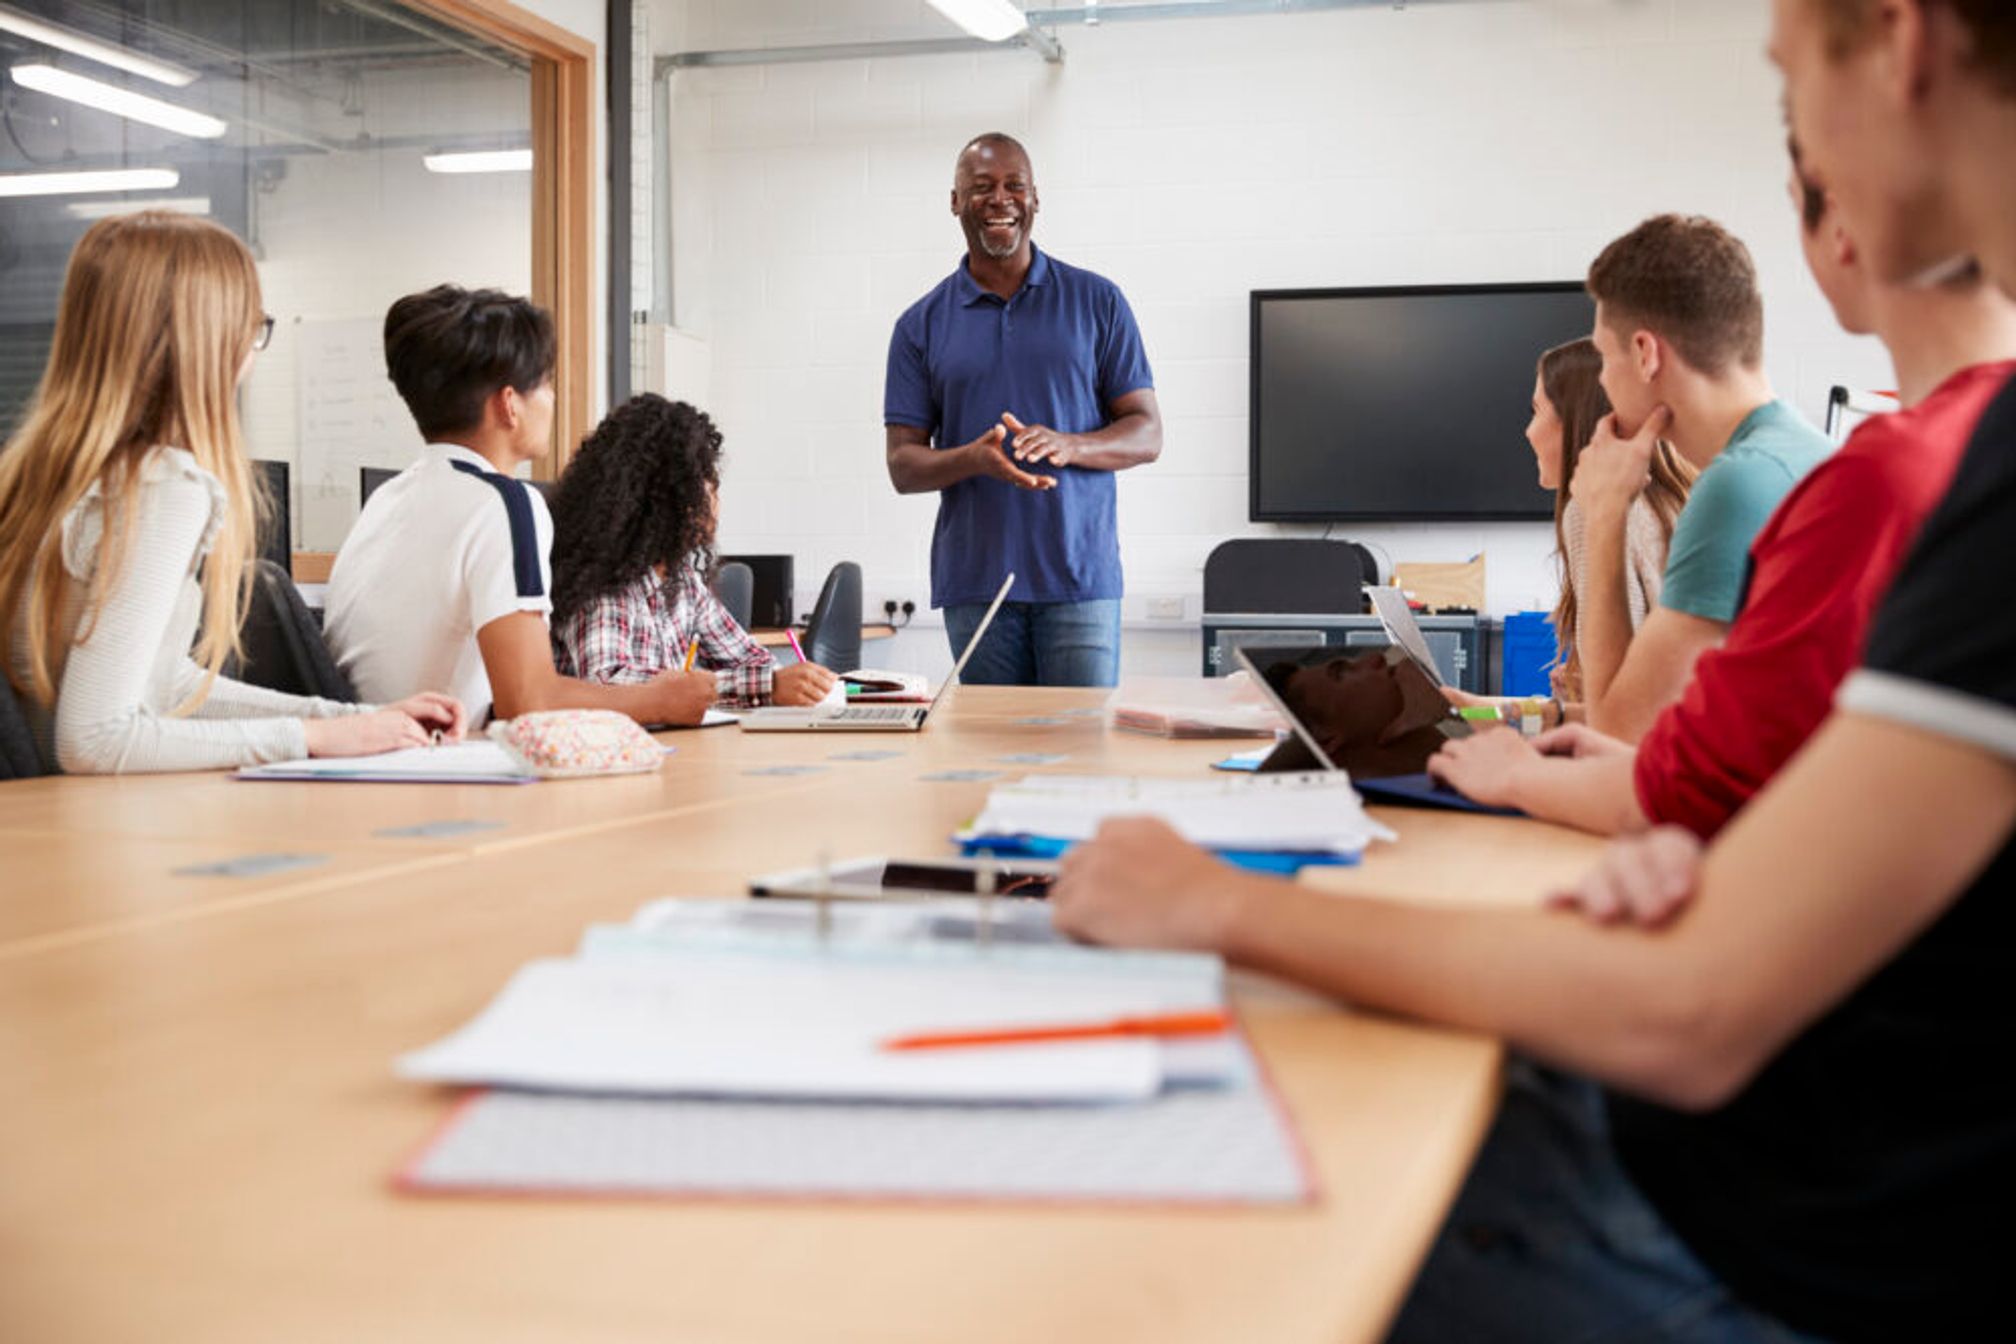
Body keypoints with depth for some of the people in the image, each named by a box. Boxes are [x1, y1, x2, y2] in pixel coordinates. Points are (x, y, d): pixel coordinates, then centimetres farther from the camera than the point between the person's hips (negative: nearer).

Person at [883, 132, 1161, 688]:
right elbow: (903, 464, 6)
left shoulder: (1097, 301, 8)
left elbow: (1146, 434, 5)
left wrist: (1067, 445, -15)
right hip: (973, 581, 1)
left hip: (1079, 576, -1)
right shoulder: (922, 324, 9)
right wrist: (974, 458, -16)